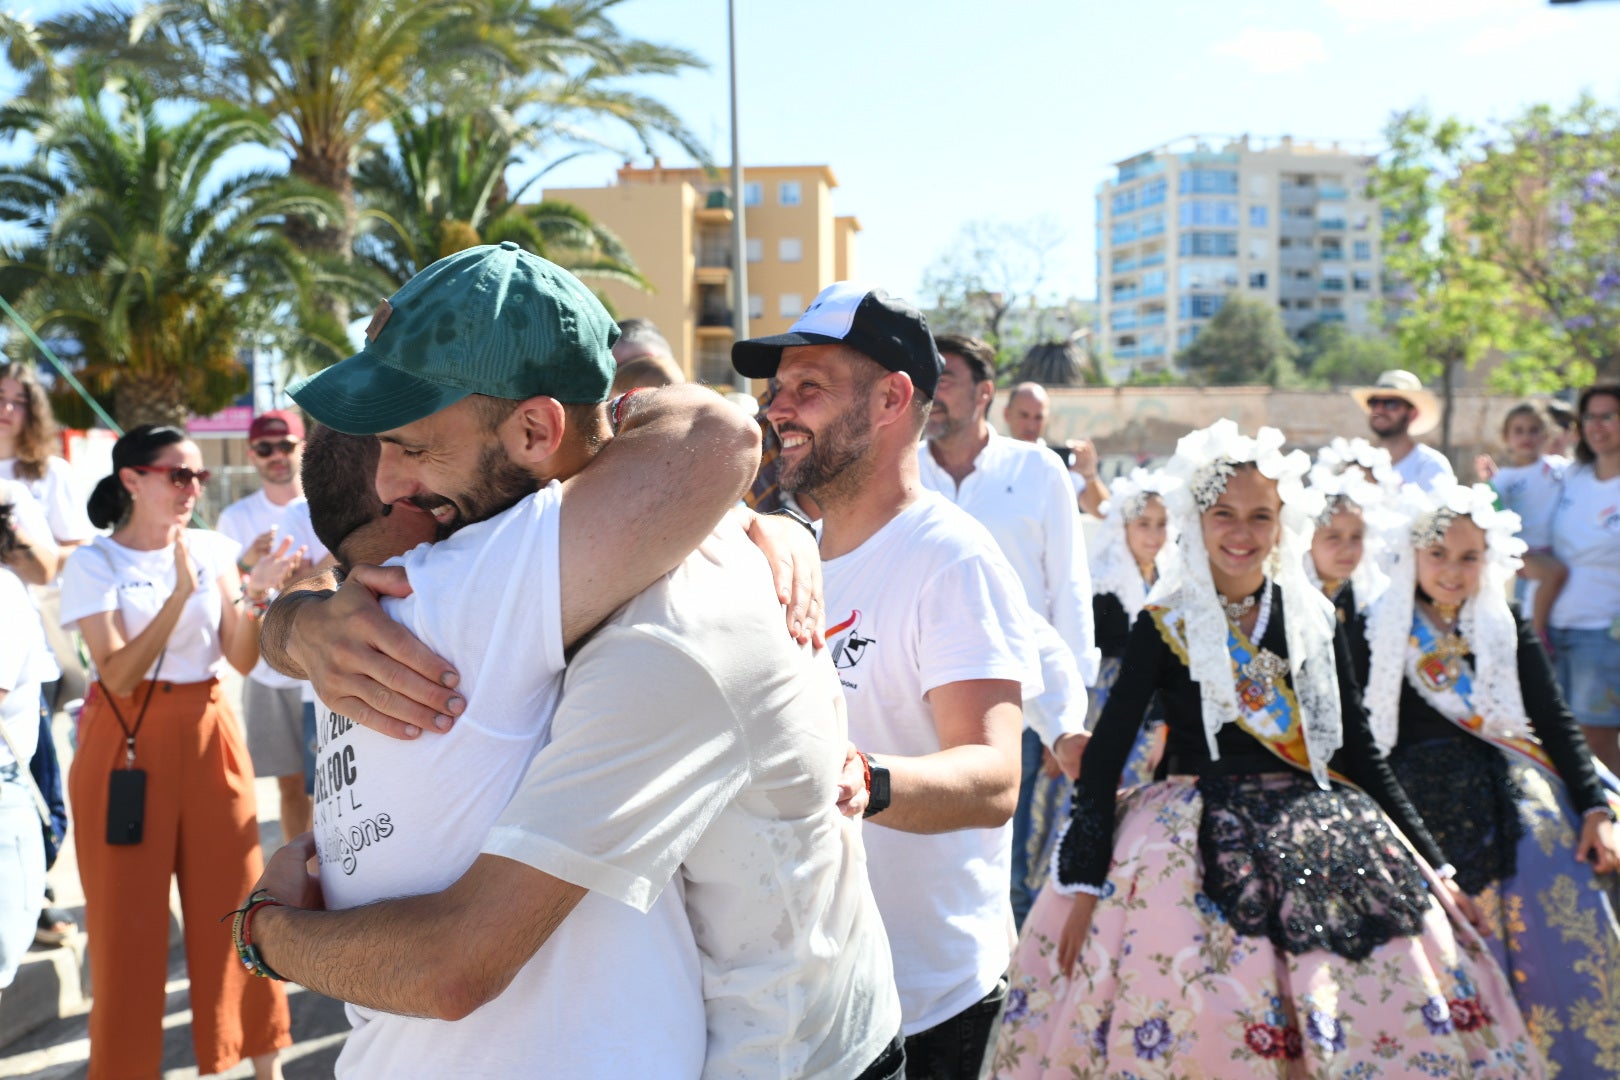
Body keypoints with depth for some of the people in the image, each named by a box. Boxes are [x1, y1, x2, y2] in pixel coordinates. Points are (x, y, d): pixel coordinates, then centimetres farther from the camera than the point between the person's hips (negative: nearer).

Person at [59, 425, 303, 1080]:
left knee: (231, 897, 7)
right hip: (127, 740, -3)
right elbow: (118, 675, -17)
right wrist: (180, 595, -26)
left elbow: (242, 662, 1)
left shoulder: (214, 551, 3)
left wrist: (254, 596, -17)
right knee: (129, 912, 3)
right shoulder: (93, 564, -6)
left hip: (208, 733, 3)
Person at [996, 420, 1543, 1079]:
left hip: (1317, 835, 3)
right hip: (1194, 846, -3)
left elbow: (1358, 752, 13)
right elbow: (1105, 754, -3)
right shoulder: (1164, 625, -1)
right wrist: (1082, 882, -11)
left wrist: (1431, 864, 10)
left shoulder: (1317, 620, 8)